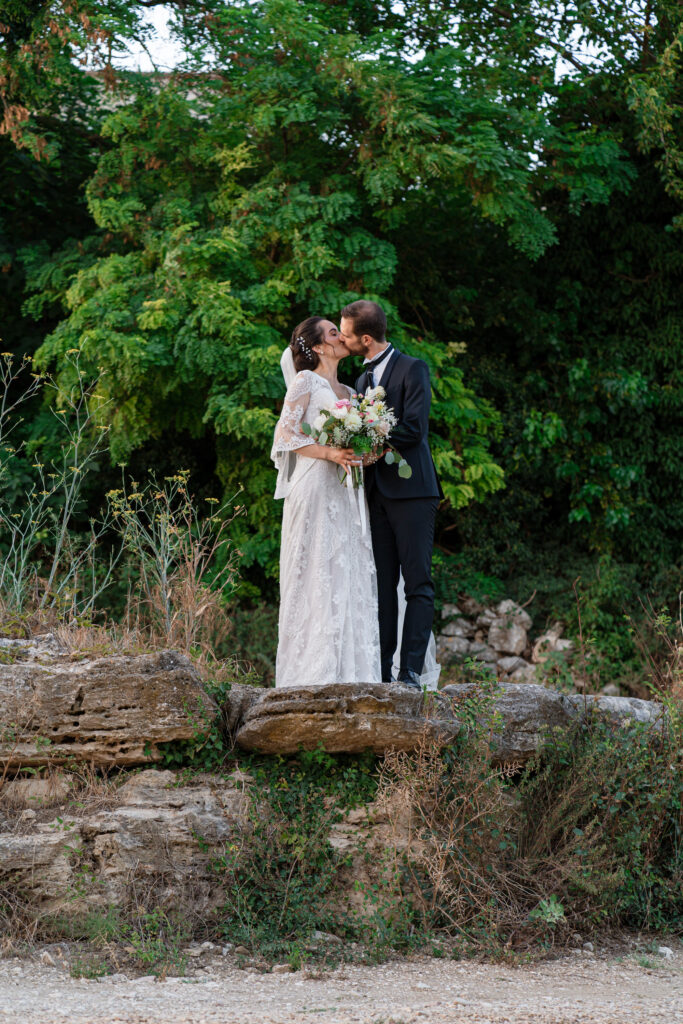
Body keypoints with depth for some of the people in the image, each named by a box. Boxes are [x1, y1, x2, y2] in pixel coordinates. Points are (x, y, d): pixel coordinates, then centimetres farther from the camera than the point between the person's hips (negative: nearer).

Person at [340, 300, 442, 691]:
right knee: (382, 586, 4)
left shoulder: (413, 369, -3)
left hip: (410, 490, -7)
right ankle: (382, 671, 5)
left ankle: (411, 672, -10)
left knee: (417, 584, -7)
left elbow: (413, 428, -13)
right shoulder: (363, 380, 22)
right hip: (376, 494, 7)